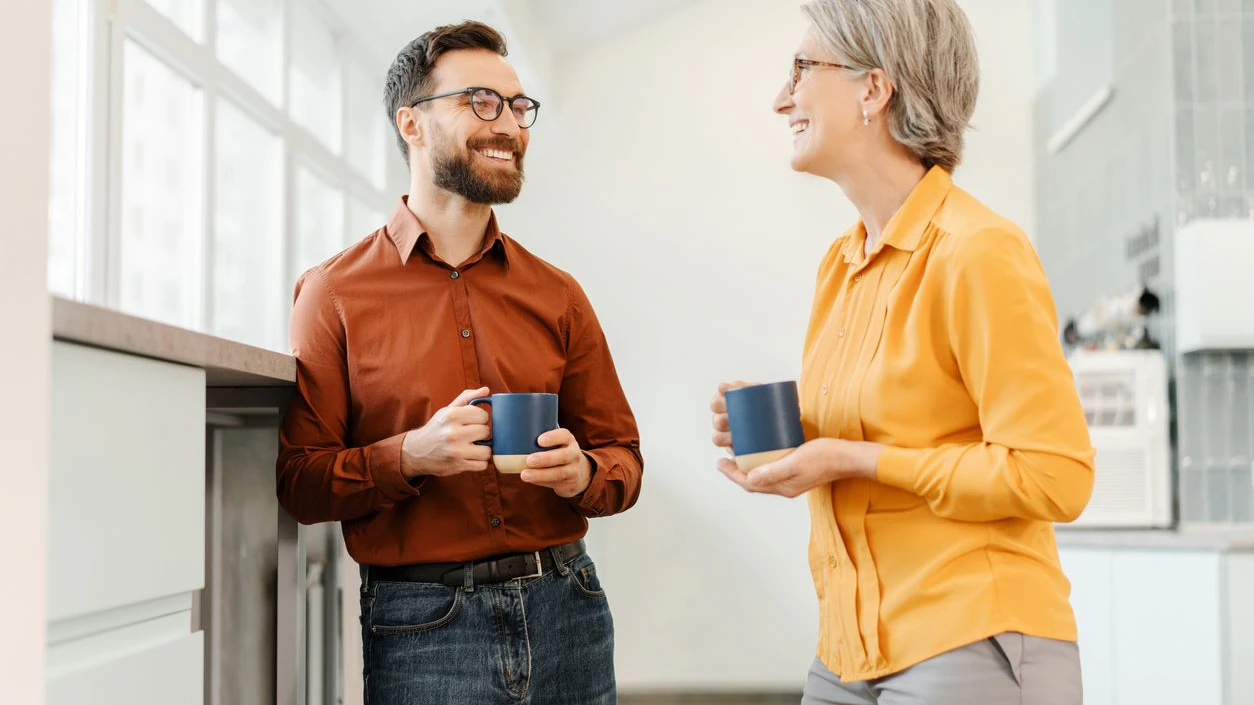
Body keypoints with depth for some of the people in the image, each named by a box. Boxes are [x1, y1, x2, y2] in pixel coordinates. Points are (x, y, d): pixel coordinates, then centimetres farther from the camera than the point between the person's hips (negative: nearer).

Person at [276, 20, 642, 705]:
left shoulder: (557, 295, 8)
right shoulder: (335, 294, -2)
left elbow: (622, 452, 12)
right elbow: (295, 481, -3)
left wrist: (583, 473, -9)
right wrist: (409, 456, -19)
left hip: (564, 607, 4)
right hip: (420, 622, -3)